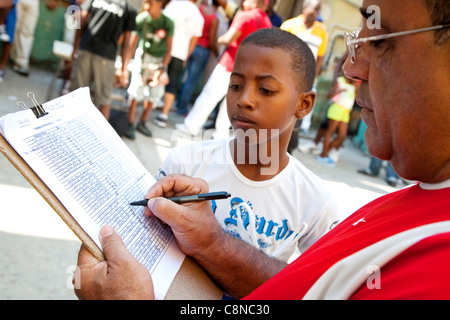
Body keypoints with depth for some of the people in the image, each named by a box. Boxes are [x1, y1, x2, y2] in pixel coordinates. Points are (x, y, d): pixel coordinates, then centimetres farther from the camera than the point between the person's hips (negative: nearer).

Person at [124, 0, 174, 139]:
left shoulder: (168, 23, -13)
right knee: (136, 89, -9)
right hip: (143, 56, -2)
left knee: (155, 93, 6)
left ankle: (142, 123, 22)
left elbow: (168, 48, -7)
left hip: (160, 60, 2)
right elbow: (132, 42, -8)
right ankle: (130, 124, 1)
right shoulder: (141, 18, -15)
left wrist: (162, 69, -12)